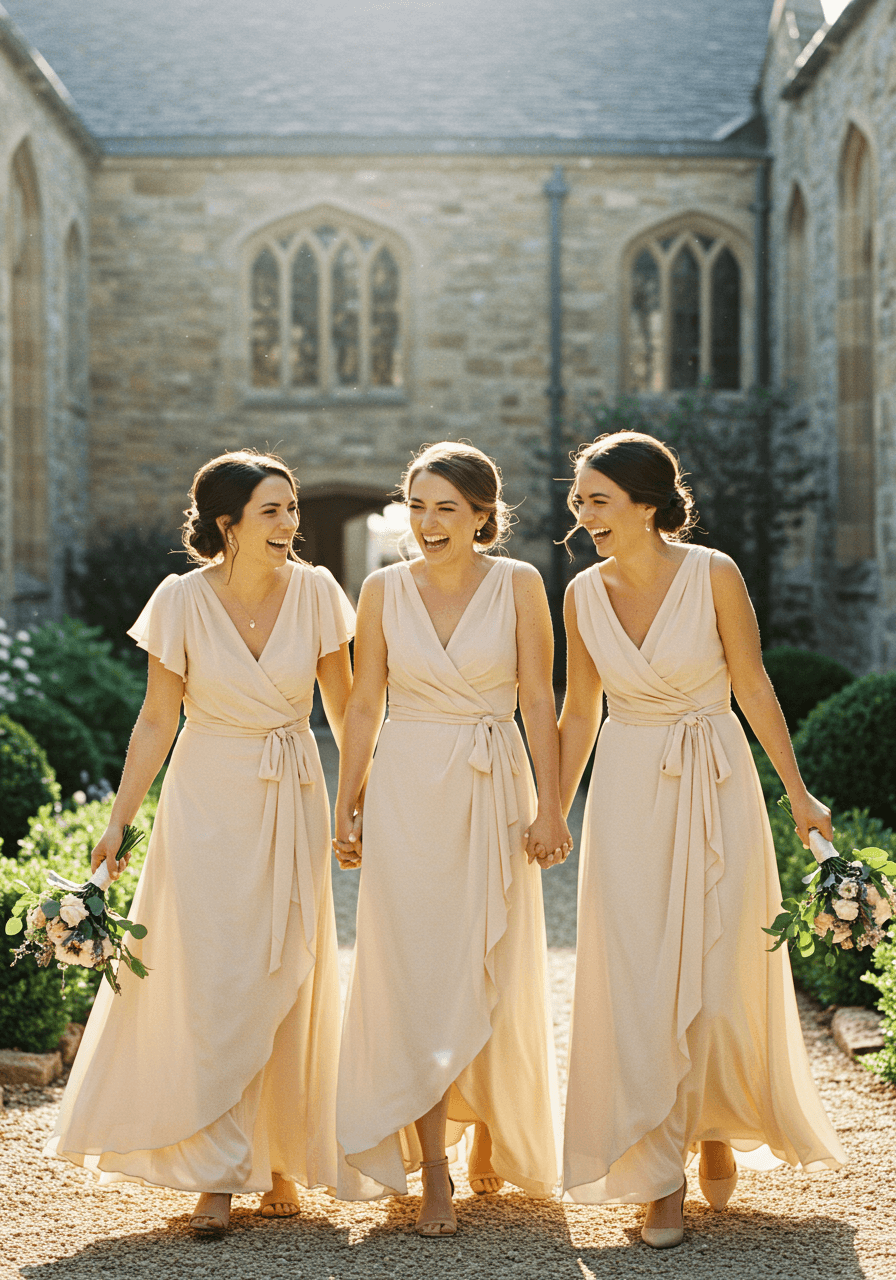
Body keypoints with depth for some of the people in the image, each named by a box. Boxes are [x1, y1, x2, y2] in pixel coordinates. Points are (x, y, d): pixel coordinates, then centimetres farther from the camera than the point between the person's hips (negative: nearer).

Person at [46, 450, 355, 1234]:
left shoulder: (315, 592, -5)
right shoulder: (183, 601, -9)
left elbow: (345, 706, 5)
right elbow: (156, 721, -2)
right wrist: (119, 821, -6)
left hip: (293, 807, 2)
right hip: (208, 803, -2)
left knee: (286, 985, 7)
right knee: (211, 987, -4)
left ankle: (281, 1163, 21)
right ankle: (218, 1175, 5)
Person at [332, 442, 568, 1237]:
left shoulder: (518, 585, -2)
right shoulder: (384, 589, 2)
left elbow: (539, 700, -3)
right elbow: (364, 704, 6)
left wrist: (548, 806, -7)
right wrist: (346, 806, 5)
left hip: (493, 795, 0)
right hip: (407, 793, 1)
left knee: (495, 976, 8)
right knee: (416, 973, -3)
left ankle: (493, 1138, 31)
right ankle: (432, 1169, 3)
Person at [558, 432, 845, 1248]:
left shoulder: (713, 575, -10)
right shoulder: (584, 595, -1)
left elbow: (753, 686, -3)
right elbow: (581, 711, 9)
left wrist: (797, 792, 0)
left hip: (716, 790, -2)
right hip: (628, 795, 2)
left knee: (719, 977, 3)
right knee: (637, 984, 0)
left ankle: (717, 1126, 32)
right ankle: (660, 1176, 11)